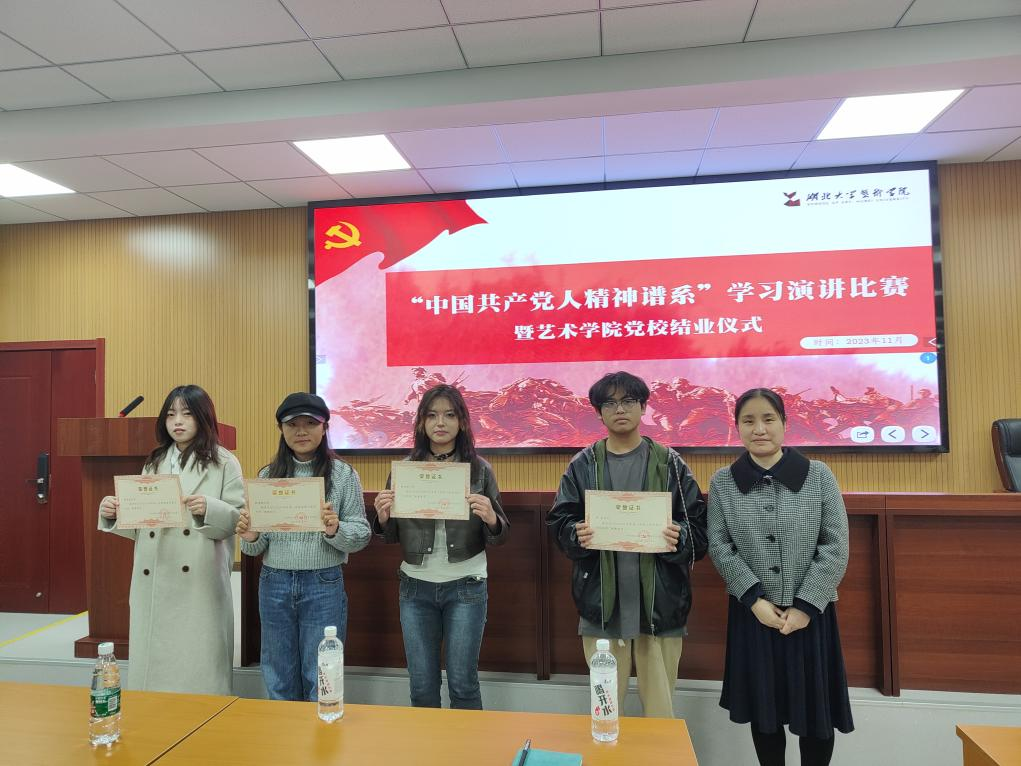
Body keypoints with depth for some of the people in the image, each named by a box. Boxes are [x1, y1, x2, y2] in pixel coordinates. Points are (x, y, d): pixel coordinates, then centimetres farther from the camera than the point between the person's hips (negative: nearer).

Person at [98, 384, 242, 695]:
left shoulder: (224, 463, 1)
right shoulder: (153, 464, 15)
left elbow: (240, 518, -5)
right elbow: (140, 526, 16)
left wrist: (208, 509, -22)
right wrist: (114, 514, -3)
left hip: (199, 582, -4)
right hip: (152, 582, 4)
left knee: (197, 674, 0)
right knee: (151, 667, 9)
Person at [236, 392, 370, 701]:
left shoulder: (344, 474, -4)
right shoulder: (267, 475, 5)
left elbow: (362, 536, -4)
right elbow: (256, 549, 9)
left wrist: (335, 530, -24)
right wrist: (251, 537, -13)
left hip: (324, 586, -3)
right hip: (274, 585, 3)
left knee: (321, 682, 8)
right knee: (279, 680, 18)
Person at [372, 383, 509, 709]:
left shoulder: (480, 469, -4)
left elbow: (500, 537, 0)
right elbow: (392, 537, 7)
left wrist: (490, 518, -22)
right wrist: (383, 517, -15)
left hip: (466, 587, -2)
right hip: (416, 587, 2)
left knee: (462, 683, 7)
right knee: (422, 686, 11)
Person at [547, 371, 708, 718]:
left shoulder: (670, 464, 3)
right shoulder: (582, 465, 5)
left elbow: (699, 525, 1)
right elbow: (560, 521, 2)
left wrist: (680, 538, -20)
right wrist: (576, 534, -18)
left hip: (660, 603, 0)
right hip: (602, 602, 1)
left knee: (660, 707, 12)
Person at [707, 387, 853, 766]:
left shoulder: (819, 475, -3)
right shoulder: (722, 482, -1)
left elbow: (836, 547, -5)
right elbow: (719, 546, -4)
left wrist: (806, 605, -10)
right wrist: (754, 599, -12)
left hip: (810, 612, 0)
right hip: (753, 613, 1)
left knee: (815, 711, 10)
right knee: (763, 709, 12)